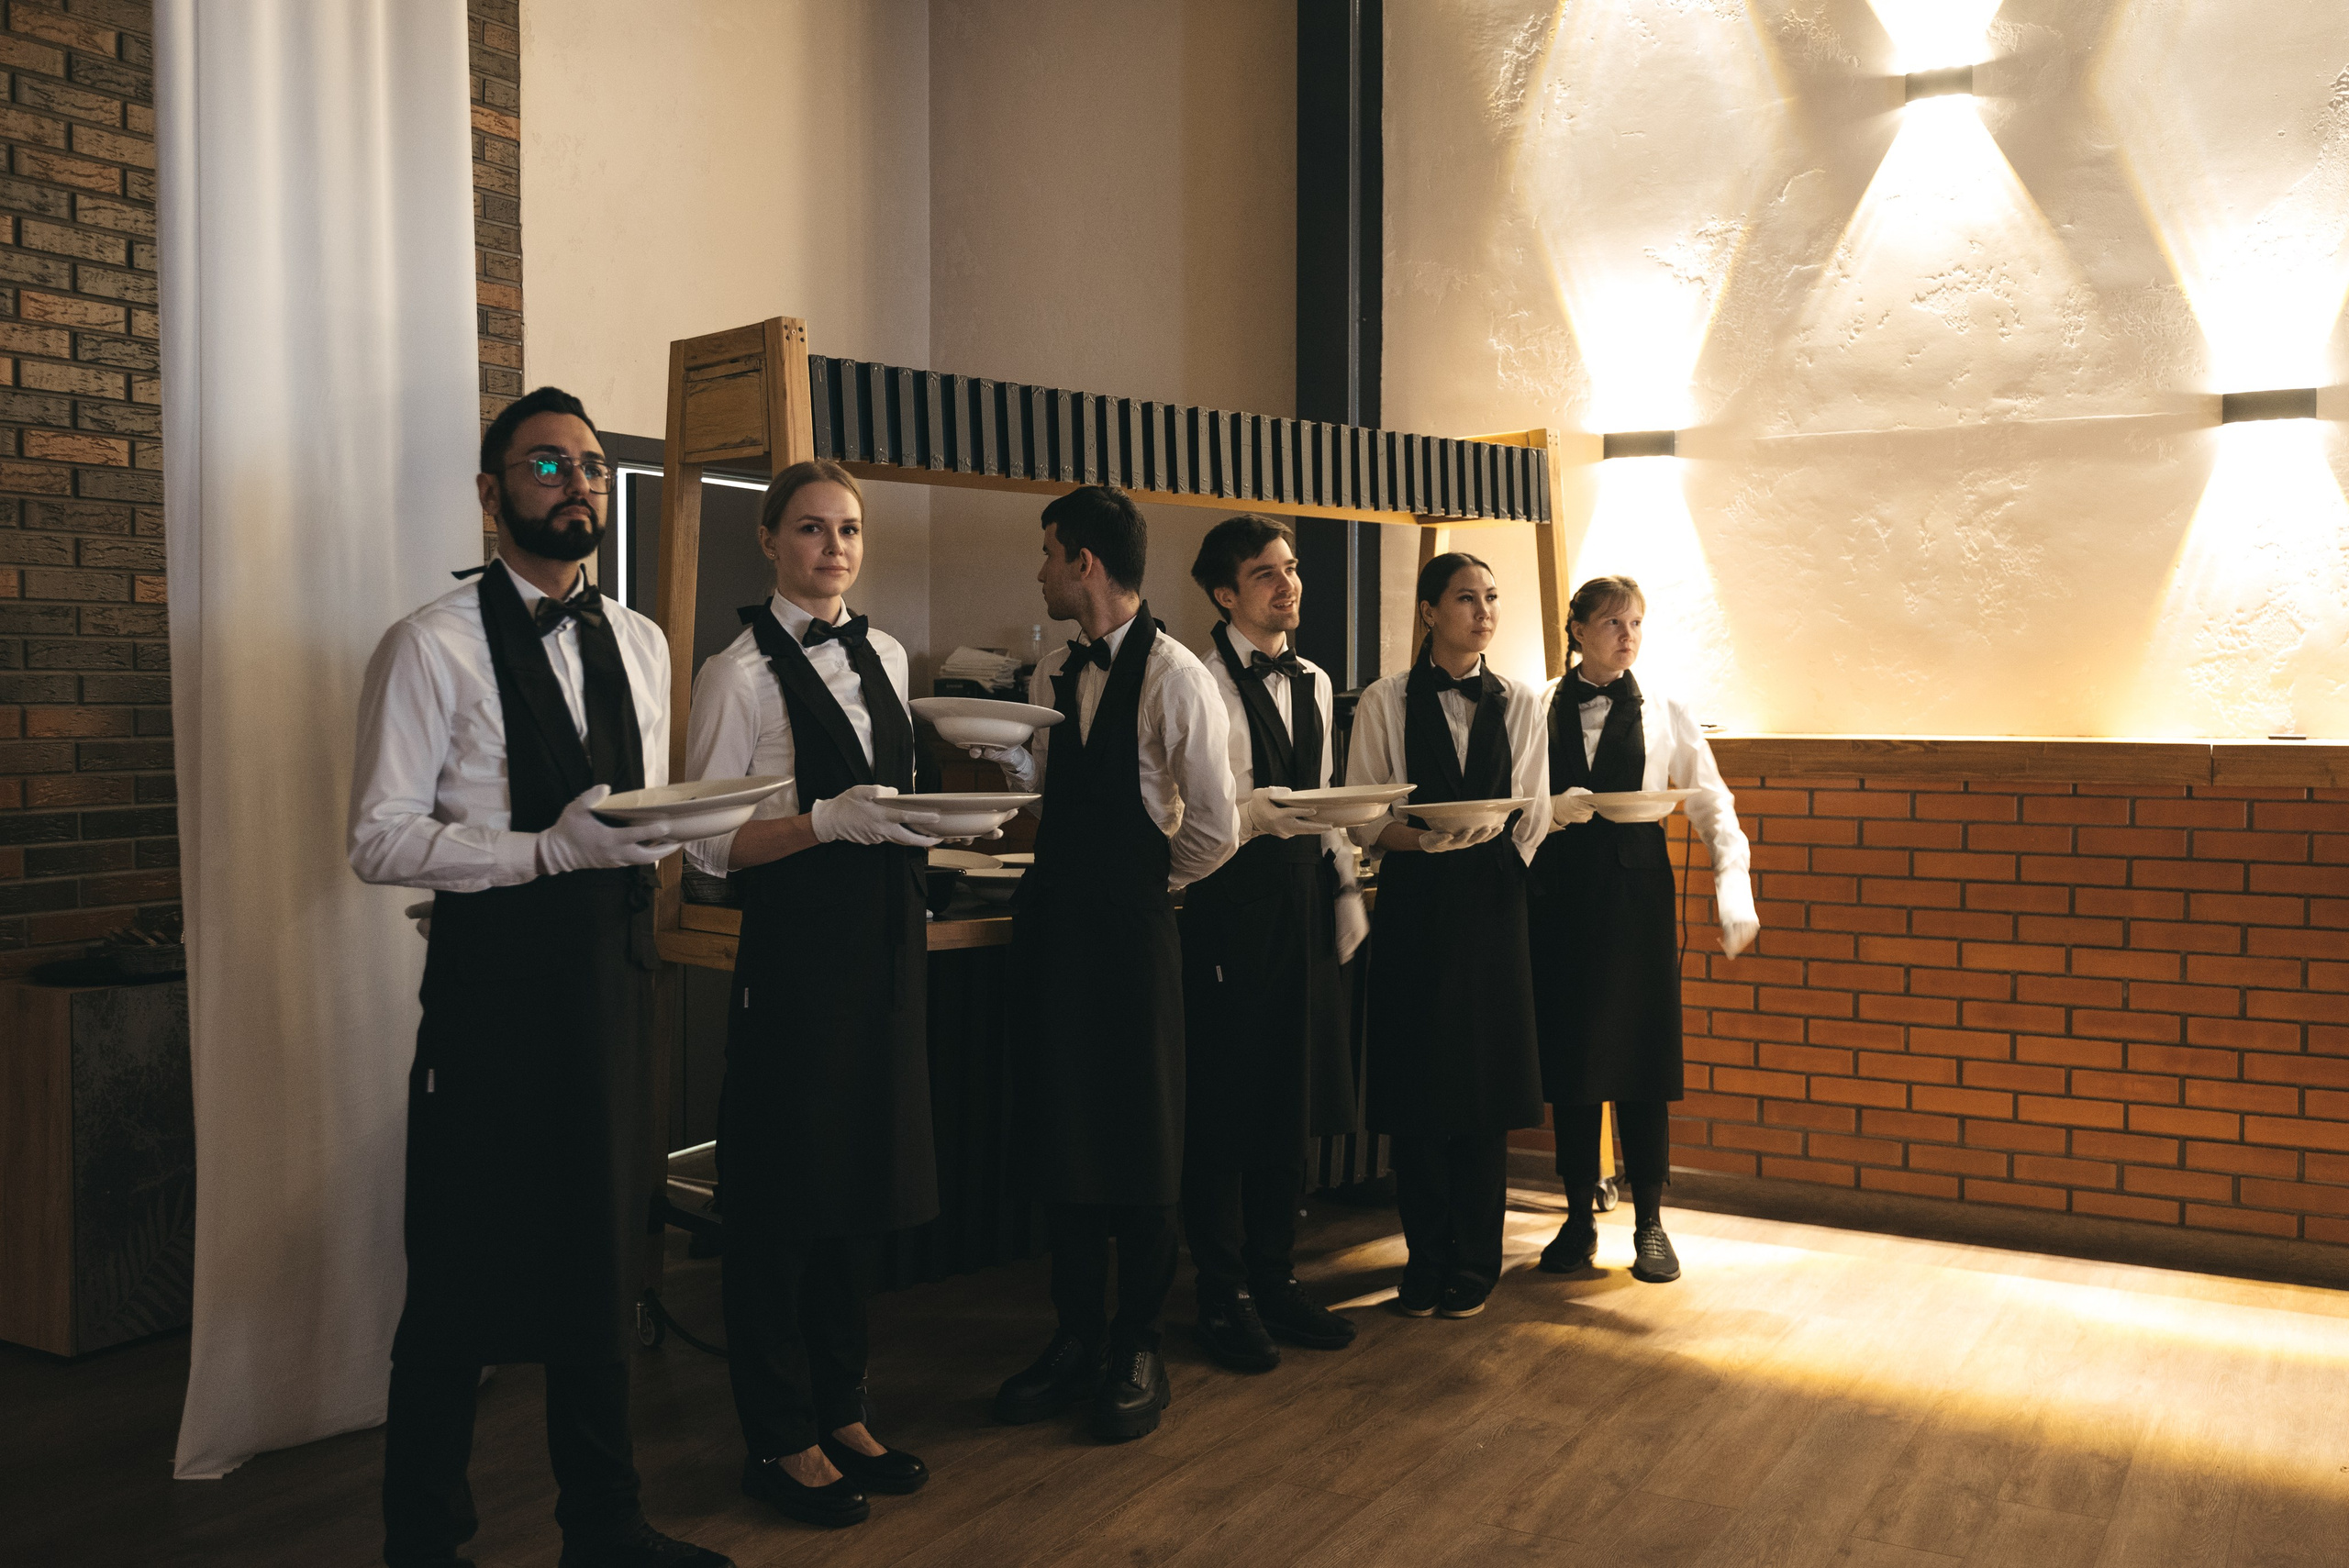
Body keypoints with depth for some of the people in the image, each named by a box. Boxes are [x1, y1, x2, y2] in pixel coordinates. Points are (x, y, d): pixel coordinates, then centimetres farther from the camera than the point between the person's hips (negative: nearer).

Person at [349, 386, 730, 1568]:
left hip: (612, 971, 6)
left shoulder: (639, 643, 12)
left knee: (601, 1250, 15)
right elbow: (380, 840, -12)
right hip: (492, 973, -6)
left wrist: (659, 834, -5)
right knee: (461, 1278, 4)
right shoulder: (433, 646, -8)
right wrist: (550, 850, -21)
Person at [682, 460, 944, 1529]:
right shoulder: (741, 672, -8)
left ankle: (840, 1410, 28)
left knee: (860, 1177, 13)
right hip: (796, 947, -6)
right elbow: (709, 845, -11)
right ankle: (780, 1439, 17)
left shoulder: (885, 656, 12)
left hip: (884, 939, 7)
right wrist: (828, 821, -21)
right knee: (783, 1190, 2)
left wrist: (915, 825, 3)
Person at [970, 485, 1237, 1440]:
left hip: (1133, 927, -7)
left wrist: (1148, 885, 0)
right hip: (1056, 922, 7)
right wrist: (996, 747, -1)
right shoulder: (1053, 674, 9)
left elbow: (1215, 830, -13)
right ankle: (1077, 1336, 26)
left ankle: (1137, 1349, 21)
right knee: (1060, 1135, 12)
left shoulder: (1174, 678, -13)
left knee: (1140, 1140, 6)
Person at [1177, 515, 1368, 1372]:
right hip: (1230, 894, -7)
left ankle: (1274, 1277, 25)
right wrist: (1261, 814, -27)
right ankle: (1224, 1295, 14)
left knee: (1293, 1097, 12)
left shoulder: (1313, 683, 16)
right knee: (1225, 1101, 0)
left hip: (1303, 893, 7)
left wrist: (1347, 886, 14)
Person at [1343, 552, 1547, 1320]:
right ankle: (1427, 1262, 15)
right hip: (1413, 906, -1)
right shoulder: (1384, 703, 2)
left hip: (1492, 906, 2)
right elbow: (1363, 820, -1)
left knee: (1486, 1086, 2)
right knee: (1417, 1088, 1)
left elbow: (1532, 817, 10)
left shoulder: (1519, 705, 9)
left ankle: (1474, 1263, 16)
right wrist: (1427, 840, -18)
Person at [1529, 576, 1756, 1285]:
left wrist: (1734, 889, -9)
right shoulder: (1536, 710, 4)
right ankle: (1579, 1218, 15)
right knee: (1568, 1056, 4)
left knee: (1643, 1058, 1)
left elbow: (1712, 805, 3)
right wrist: (1551, 810, -17)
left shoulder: (1666, 714, 5)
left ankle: (1649, 1221, 12)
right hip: (1558, 897, 0)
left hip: (1638, 895, 0)